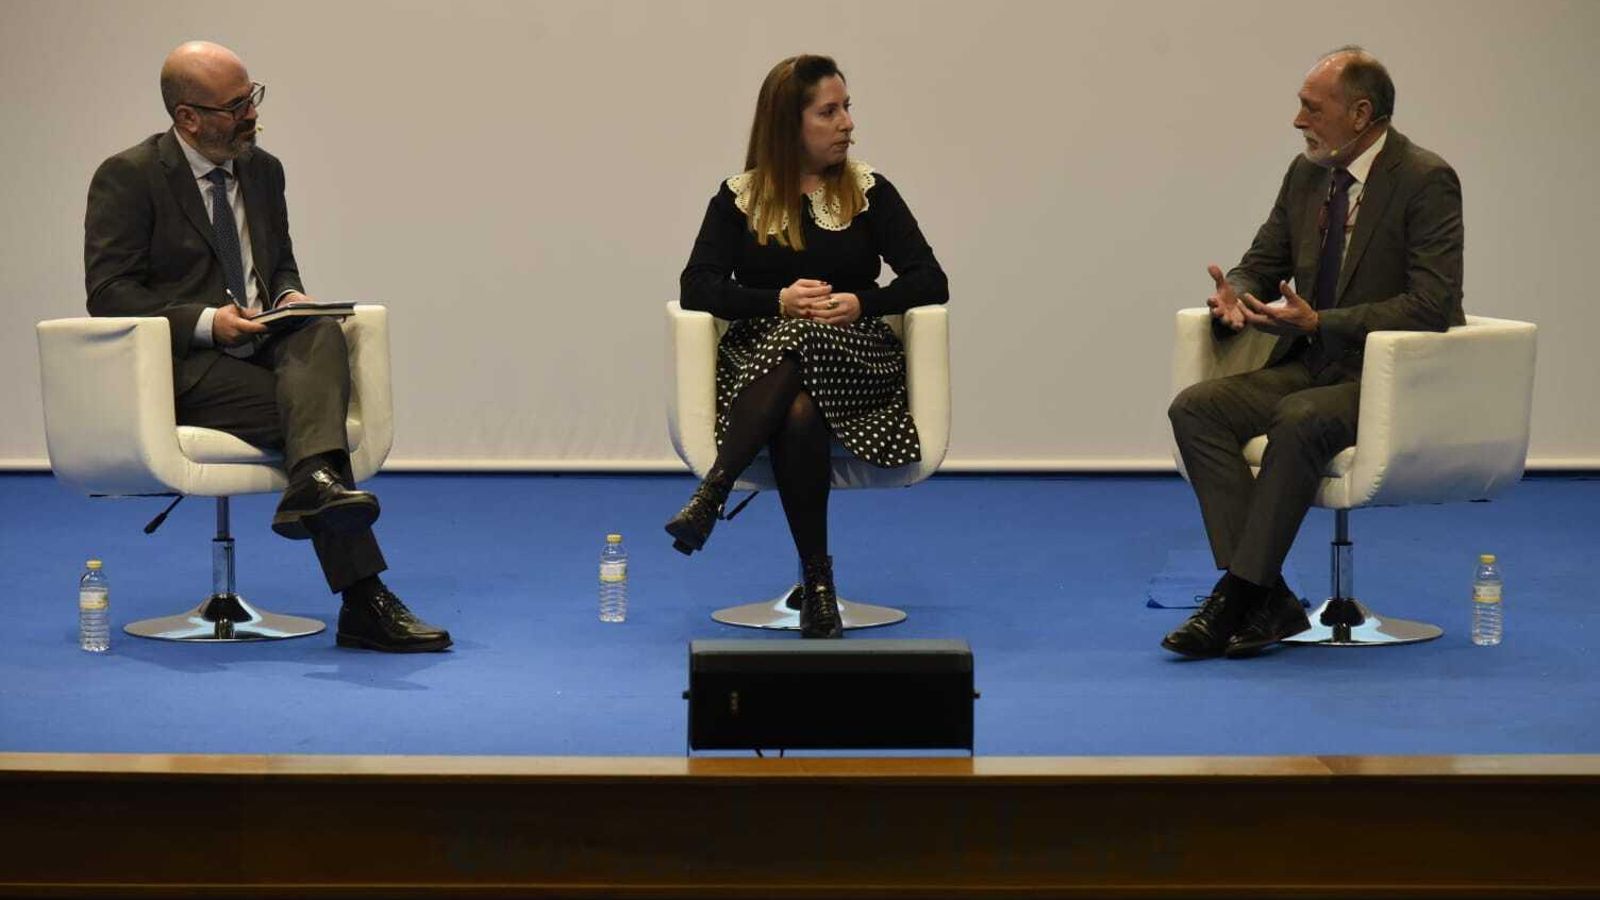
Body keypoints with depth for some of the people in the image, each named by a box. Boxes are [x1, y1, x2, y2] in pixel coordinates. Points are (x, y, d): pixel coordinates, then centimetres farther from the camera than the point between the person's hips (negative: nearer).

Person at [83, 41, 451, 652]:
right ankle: (363, 603, -33)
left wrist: (289, 297, -1)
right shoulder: (127, 178, -4)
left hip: (265, 346, 6)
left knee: (321, 331, -30)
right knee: (307, 412, -28)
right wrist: (205, 322, -21)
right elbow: (108, 294, -10)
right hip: (181, 365, -6)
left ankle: (314, 485, -53)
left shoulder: (262, 170, 16)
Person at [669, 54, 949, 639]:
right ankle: (817, 583, -34)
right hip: (760, 359, 0)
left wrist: (860, 303, -19)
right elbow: (697, 287, -5)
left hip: (853, 360, 0)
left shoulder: (869, 192, 8)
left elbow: (931, 282, 0)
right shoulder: (741, 197, 7)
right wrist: (781, 300, -20)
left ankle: (711, 495, -38)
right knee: (798, 413, -37)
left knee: (799, 345, -37)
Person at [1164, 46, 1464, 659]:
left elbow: (1432, 304, -20)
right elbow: (1261, 264, 19)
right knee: (1196, 408, -16)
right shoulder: (1307, 173, 10)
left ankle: (1240, 595, -29)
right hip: (1312, 366, 7)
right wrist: (1232, 298, -8)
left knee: (1299, 419, -36)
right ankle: (1266, 600, -23)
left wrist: (1320, 322, -26)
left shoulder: (1426, 181, -12)